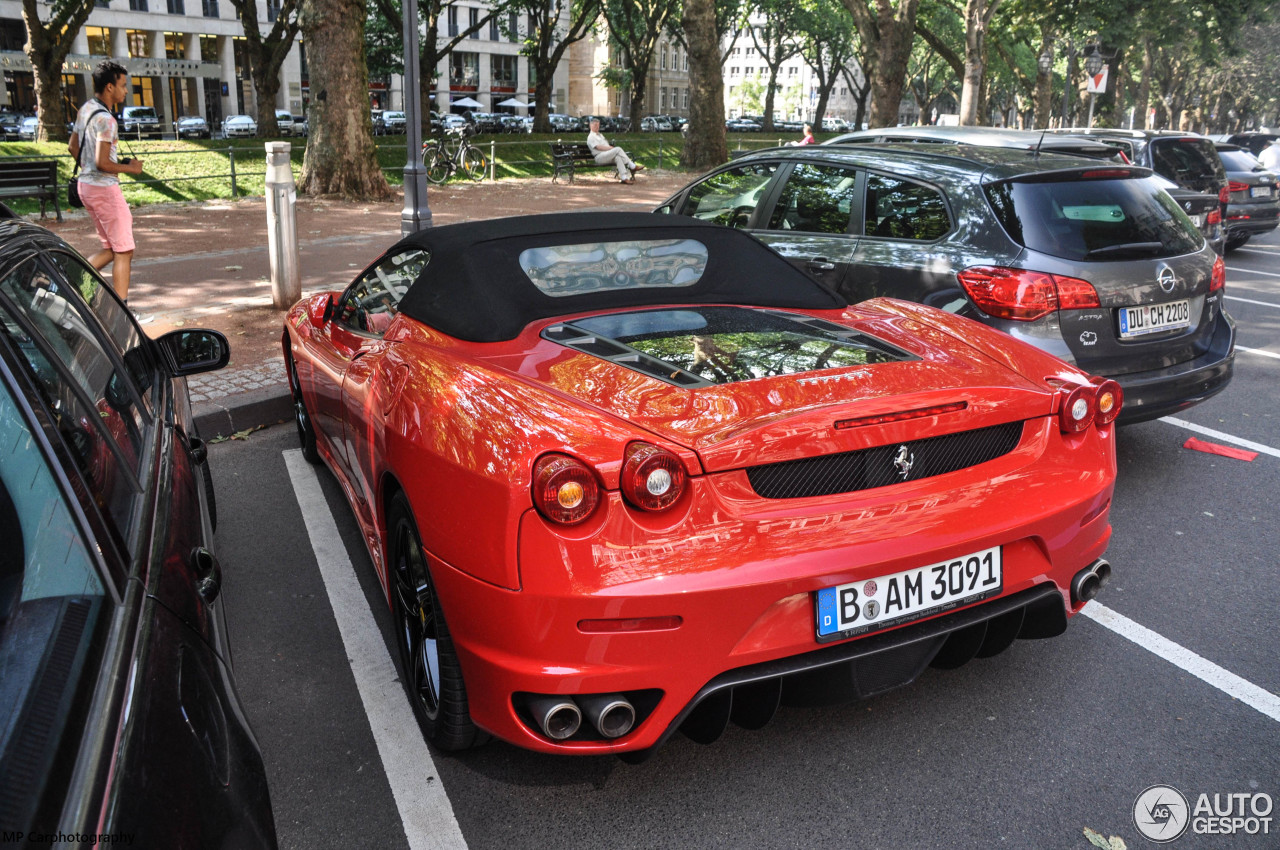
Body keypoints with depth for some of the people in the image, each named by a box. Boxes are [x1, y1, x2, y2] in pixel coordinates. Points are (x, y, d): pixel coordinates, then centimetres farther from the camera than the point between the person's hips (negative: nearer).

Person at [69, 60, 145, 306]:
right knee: (124, 251, -2)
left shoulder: (85, 109, 10)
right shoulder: (105, 120, -19)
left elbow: (73, 147, 19)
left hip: (86, 184, 9)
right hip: (104, 188, -9)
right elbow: (102, 163, -24)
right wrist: (130, 168, -9)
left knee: (111, 248, 18)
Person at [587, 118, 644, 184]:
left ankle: (624, 178, -41)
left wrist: (611, 147, 3)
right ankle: (633, 167, -28)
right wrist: (611, 148, -14)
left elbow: (606, 145, 26)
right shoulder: (591, 137, 1)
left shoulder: (600, 135, 31)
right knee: (618, 149, -27)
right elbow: (599, 147, -12)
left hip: (608, 155, 8)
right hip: (599, 157, -8)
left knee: (618, 157, -27)